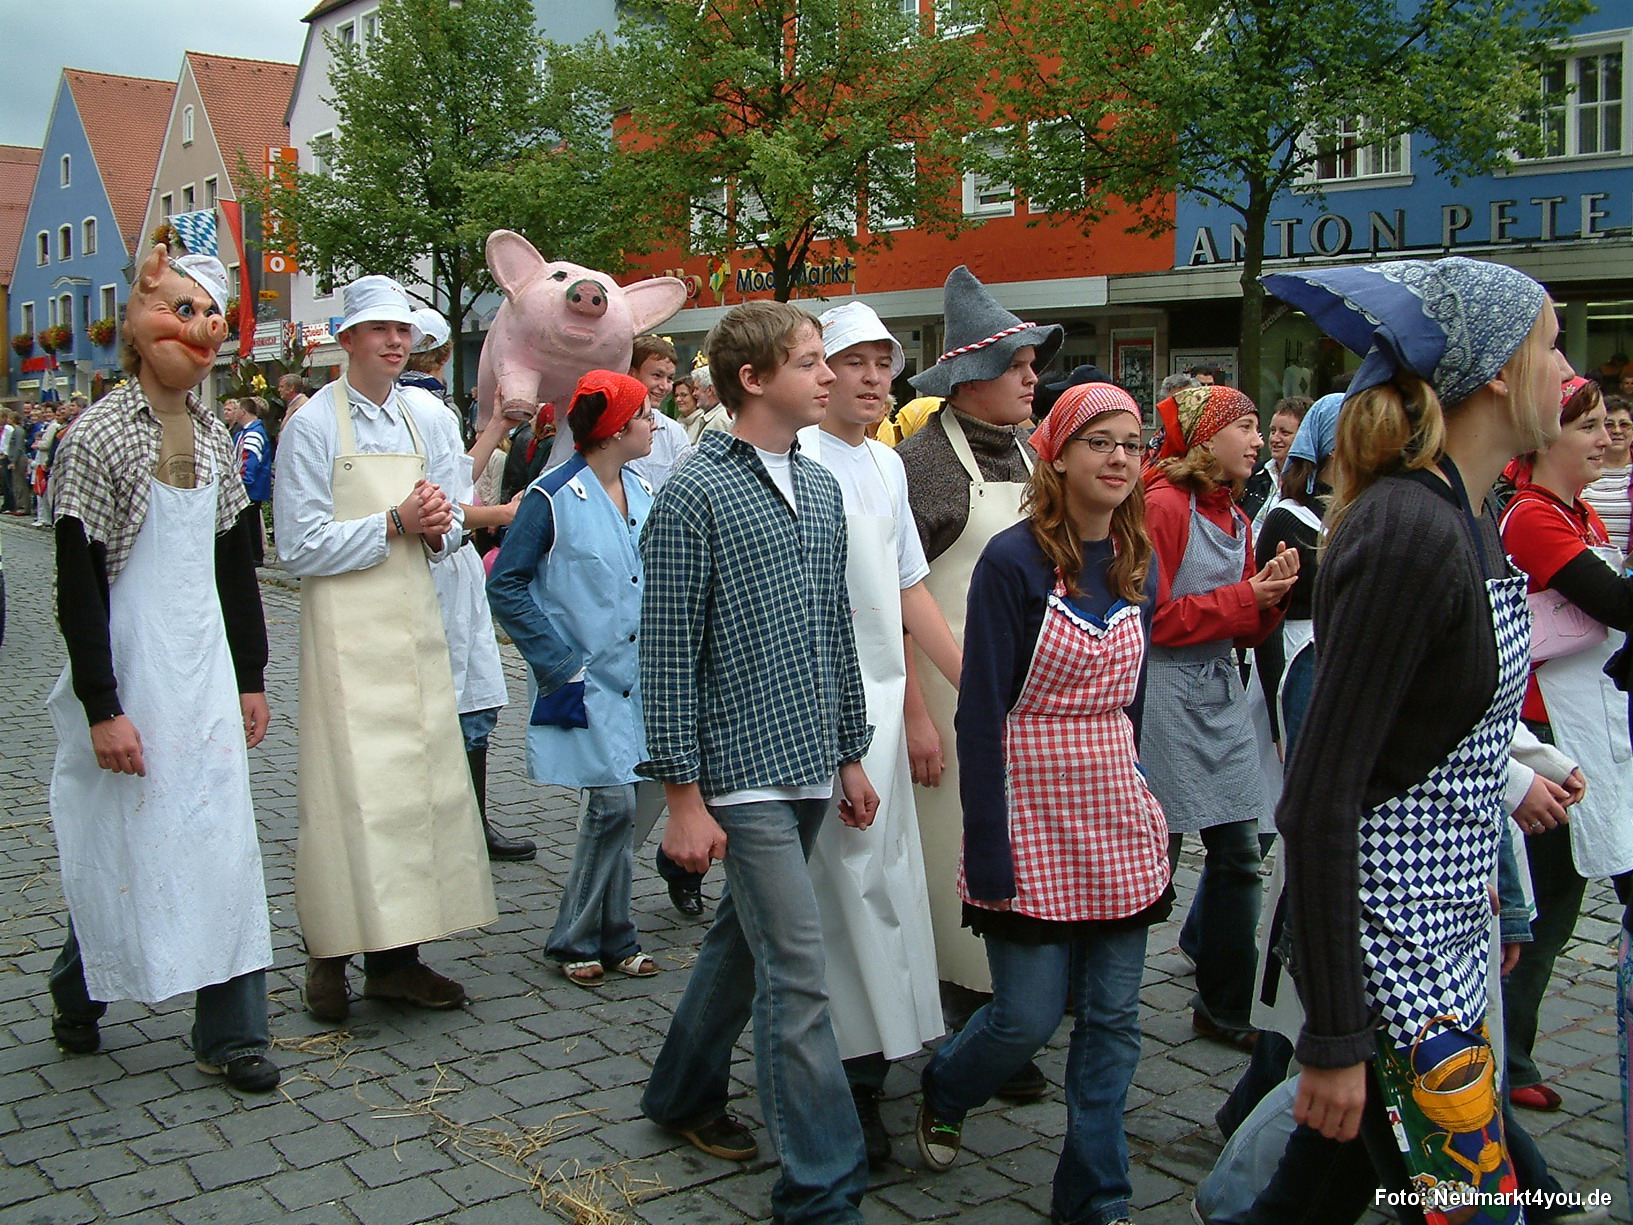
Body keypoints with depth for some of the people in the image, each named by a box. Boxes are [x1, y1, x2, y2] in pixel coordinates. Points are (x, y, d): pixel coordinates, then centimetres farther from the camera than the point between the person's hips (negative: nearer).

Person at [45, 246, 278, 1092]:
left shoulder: (214, 439, 8)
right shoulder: (98, 436, -11)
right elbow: (77, 584, -13)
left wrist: (251, 677, 13)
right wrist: (102, 706, -16)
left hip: (205, 667, 5)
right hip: (128, 671, -5)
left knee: (222, 842, 4)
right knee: (117, 843, 6)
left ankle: (229, 1035, 11)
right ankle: (76, 991, 33)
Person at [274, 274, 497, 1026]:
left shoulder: (420, 423, 14)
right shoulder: (313, 425, -5)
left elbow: (449, 527, 20)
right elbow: (301, 547, -11)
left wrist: (438, 529, -3)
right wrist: (396, 524, -15)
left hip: (417, 625, 6)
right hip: (348, 632, -6)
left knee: (422, 785, 6)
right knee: (349, 788, -7)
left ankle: (396, 955, 14)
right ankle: (330, 958, 4)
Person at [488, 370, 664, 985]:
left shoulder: (642, 493, 10)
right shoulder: (553, 497, -10)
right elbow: (506, 584, -10)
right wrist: (562, 661, -13)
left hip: (638, 676, 7)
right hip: (585, 681, -7)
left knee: (645, 797, 5)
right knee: (612, 803, -11)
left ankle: (610, 938, 22)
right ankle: (578, 940, 10)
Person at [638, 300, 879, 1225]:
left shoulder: (821, 489, 11)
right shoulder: (696, 495, -11)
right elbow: (668, 656, -12)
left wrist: (851, 755, 16)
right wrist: (685, 798, -14)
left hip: (808, 768, 8)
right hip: (741, 773, -7)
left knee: (744, 939, 20)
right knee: (798, 976, -6)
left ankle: (685, 1092, 40)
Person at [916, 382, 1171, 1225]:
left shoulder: (1138, 565, 6)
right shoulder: (1014, 561, -13)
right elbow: (981, 712, -14)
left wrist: (1140, 795, 12)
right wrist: (986, 852, -17)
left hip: (1117, 815, 6)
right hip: (1032, 813, -6)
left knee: (1112, 1020, 8)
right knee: (1029, 1014, 2)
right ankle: (943, 1092, 35)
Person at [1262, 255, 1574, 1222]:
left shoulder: (1463, 517, 9)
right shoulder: (1409, 533, -21)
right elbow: (1320, 798, -23)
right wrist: (1334, 1039, -22)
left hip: (1447, 926, 9)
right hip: (1390, 939, -9)